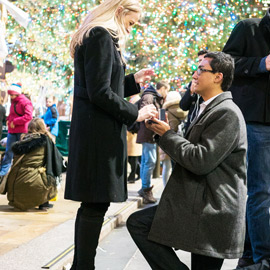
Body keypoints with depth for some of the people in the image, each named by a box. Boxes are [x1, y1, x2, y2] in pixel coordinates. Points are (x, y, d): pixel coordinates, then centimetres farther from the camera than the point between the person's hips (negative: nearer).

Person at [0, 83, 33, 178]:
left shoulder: (25, 102, -11)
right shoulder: (13, 102, 13)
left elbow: (28, 116, -21)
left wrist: (15, 122, -18)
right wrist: (8, 119, 6)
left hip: (22, 131, -7)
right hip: (12, 131, 7)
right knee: (8, 151, 7)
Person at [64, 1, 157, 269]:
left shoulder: (94, 36, 21)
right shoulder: (102, 36, -11)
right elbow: (99, 93, -19)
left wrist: (133, 81, 19)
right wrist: (135, 114, -11)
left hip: (90, 130, 10)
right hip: (99, 133, -10)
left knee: (92, 204, 12)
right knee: (96, 205, -7)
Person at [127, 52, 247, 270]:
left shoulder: (227, 113, -15)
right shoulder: (209, 109, 17)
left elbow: (201, 161, -22)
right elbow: (191, 153, 17)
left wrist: (167, 135, -11)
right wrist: (165, 133, 3)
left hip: (212, 212, -9)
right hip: (196, 205, 9)